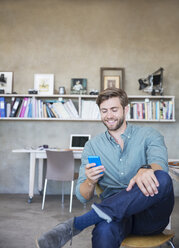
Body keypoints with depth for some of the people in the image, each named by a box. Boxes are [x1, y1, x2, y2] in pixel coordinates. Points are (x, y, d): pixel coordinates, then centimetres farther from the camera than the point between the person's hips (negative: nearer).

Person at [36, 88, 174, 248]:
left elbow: (159, 162, -16)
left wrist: (146, 170, -40)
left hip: (151, 215, 3)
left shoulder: (148, 135, 7)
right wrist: (90, 182, -20)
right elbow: (83, 197, 5)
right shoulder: (92, 146, 9)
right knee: (104, 231, -42)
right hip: (115, 213, -2)